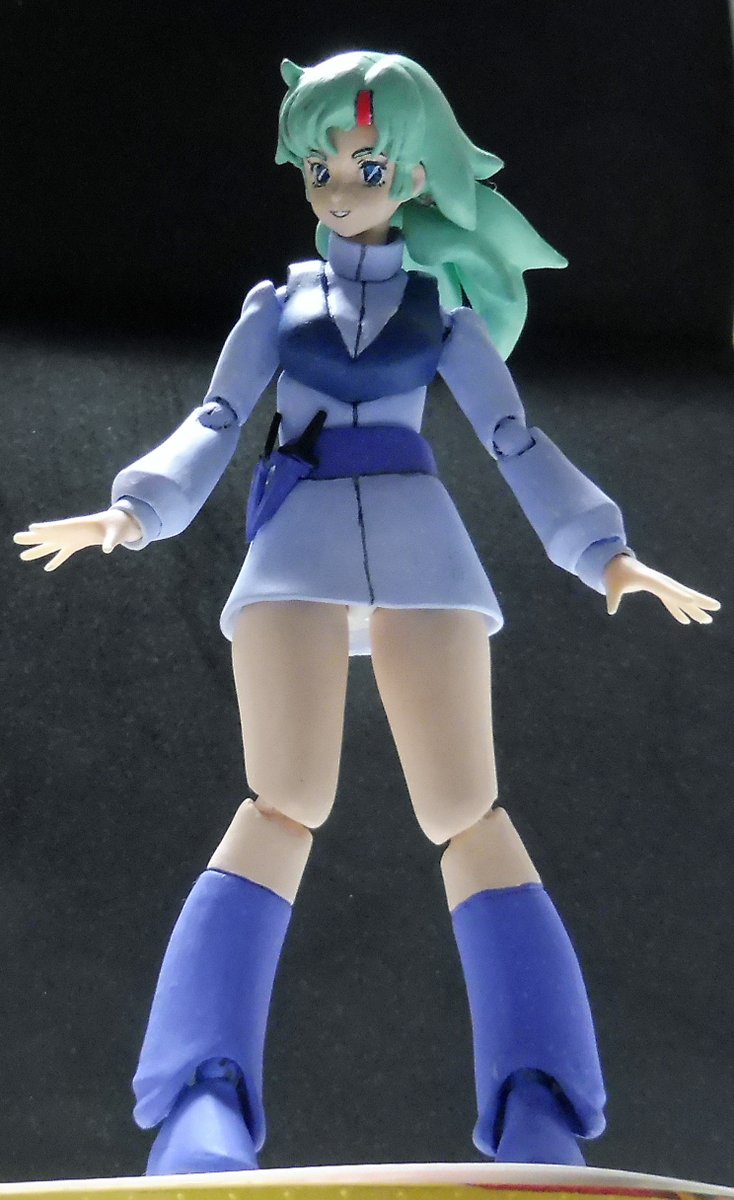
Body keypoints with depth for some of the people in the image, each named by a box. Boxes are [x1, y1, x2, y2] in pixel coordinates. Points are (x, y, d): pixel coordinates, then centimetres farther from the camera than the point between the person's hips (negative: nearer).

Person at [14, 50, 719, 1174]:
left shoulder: (445, 310, 22)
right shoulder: (278, 303, 23)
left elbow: (519, 443, 14)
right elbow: (210, 429, 13)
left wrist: (605, 551, 0)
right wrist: (131, 510, -6)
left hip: (416, 535, 0)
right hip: (299, 538, 0)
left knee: (467, 809, -13)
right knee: (286, 803, -20)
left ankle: (541, 1127, -17)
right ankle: (201, 1121, -27)